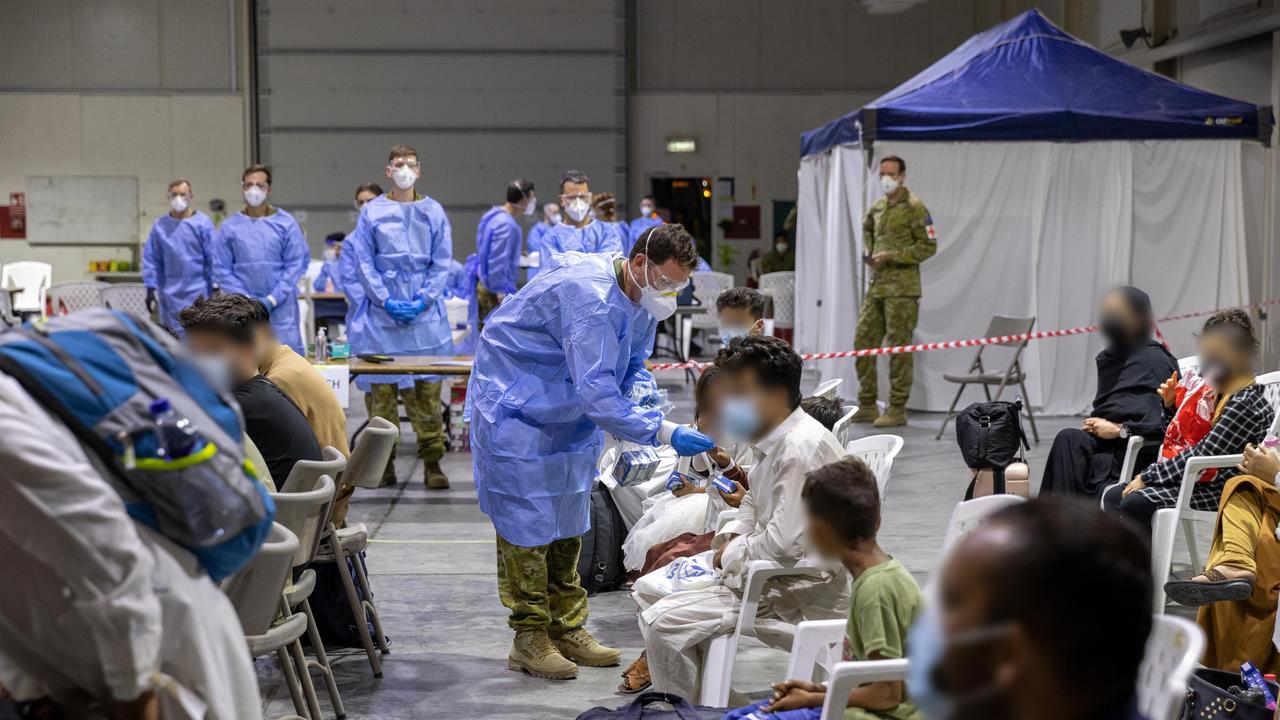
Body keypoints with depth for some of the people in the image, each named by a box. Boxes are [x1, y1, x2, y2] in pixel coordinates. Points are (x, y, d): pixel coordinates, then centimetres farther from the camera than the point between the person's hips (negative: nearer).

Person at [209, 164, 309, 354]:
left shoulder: (286, 223, 3)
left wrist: (273, 299, -8)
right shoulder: (230, 227, 5)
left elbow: (296, 264, 0)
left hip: (281, 306, -1)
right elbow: (221, 268, 3)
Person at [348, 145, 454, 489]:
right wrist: (386, 301, -8)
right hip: (381, 314, 0)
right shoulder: (372, 212, 5)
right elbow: (364, 262, 2)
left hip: (426, 314, 0)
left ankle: (432, 462, 5)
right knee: (381, 388, 1)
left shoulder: (434, 212, 7)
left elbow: (442, 263, 6)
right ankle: (383, 461, 10)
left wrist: (424, 300, -7)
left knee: (427, 388, -1)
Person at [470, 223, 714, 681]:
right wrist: (663, 432, -41)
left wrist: (643, 389, -12)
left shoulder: (640, 300, -5)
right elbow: (595, 390, -38)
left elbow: (633, 364, 11)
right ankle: (530, 638, 4)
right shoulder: (589, 295, -33)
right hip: (515, 410, -9)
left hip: (569, 417, 9)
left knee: (568, 519, 12)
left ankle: (567, 629, 22)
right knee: (526, 518, -5)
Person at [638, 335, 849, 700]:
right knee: (650, 590, 16)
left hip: (803, 596, -11)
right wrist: (731, 537, 6)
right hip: (773, 575, 11)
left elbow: (784, 544, -28)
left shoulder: (801, 448, -24)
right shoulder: (769, 441, 7)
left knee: (662, 623, -18)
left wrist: (733, 554, -10)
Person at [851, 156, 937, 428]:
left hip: (902, 288, -7)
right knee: (863, 342, 7)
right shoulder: (877, 207, 14)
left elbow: (928, 246, -10)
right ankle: (867, 406, 17)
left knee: (899, 347, -4)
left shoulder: (914, 208, -7)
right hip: (876, 285, 7)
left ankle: (897, 409, 3)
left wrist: (893, 256, -16)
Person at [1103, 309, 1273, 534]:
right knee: (1112, 496, 0)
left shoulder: (1246, 403, -15)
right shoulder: (1221, 393, 14)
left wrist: (1147, 477, -16)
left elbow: (1203, 454, -20)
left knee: (1134, 503, -26)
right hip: (1201, 480, 10)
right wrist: (1172, 405, 6)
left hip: (1222, 491, -10)